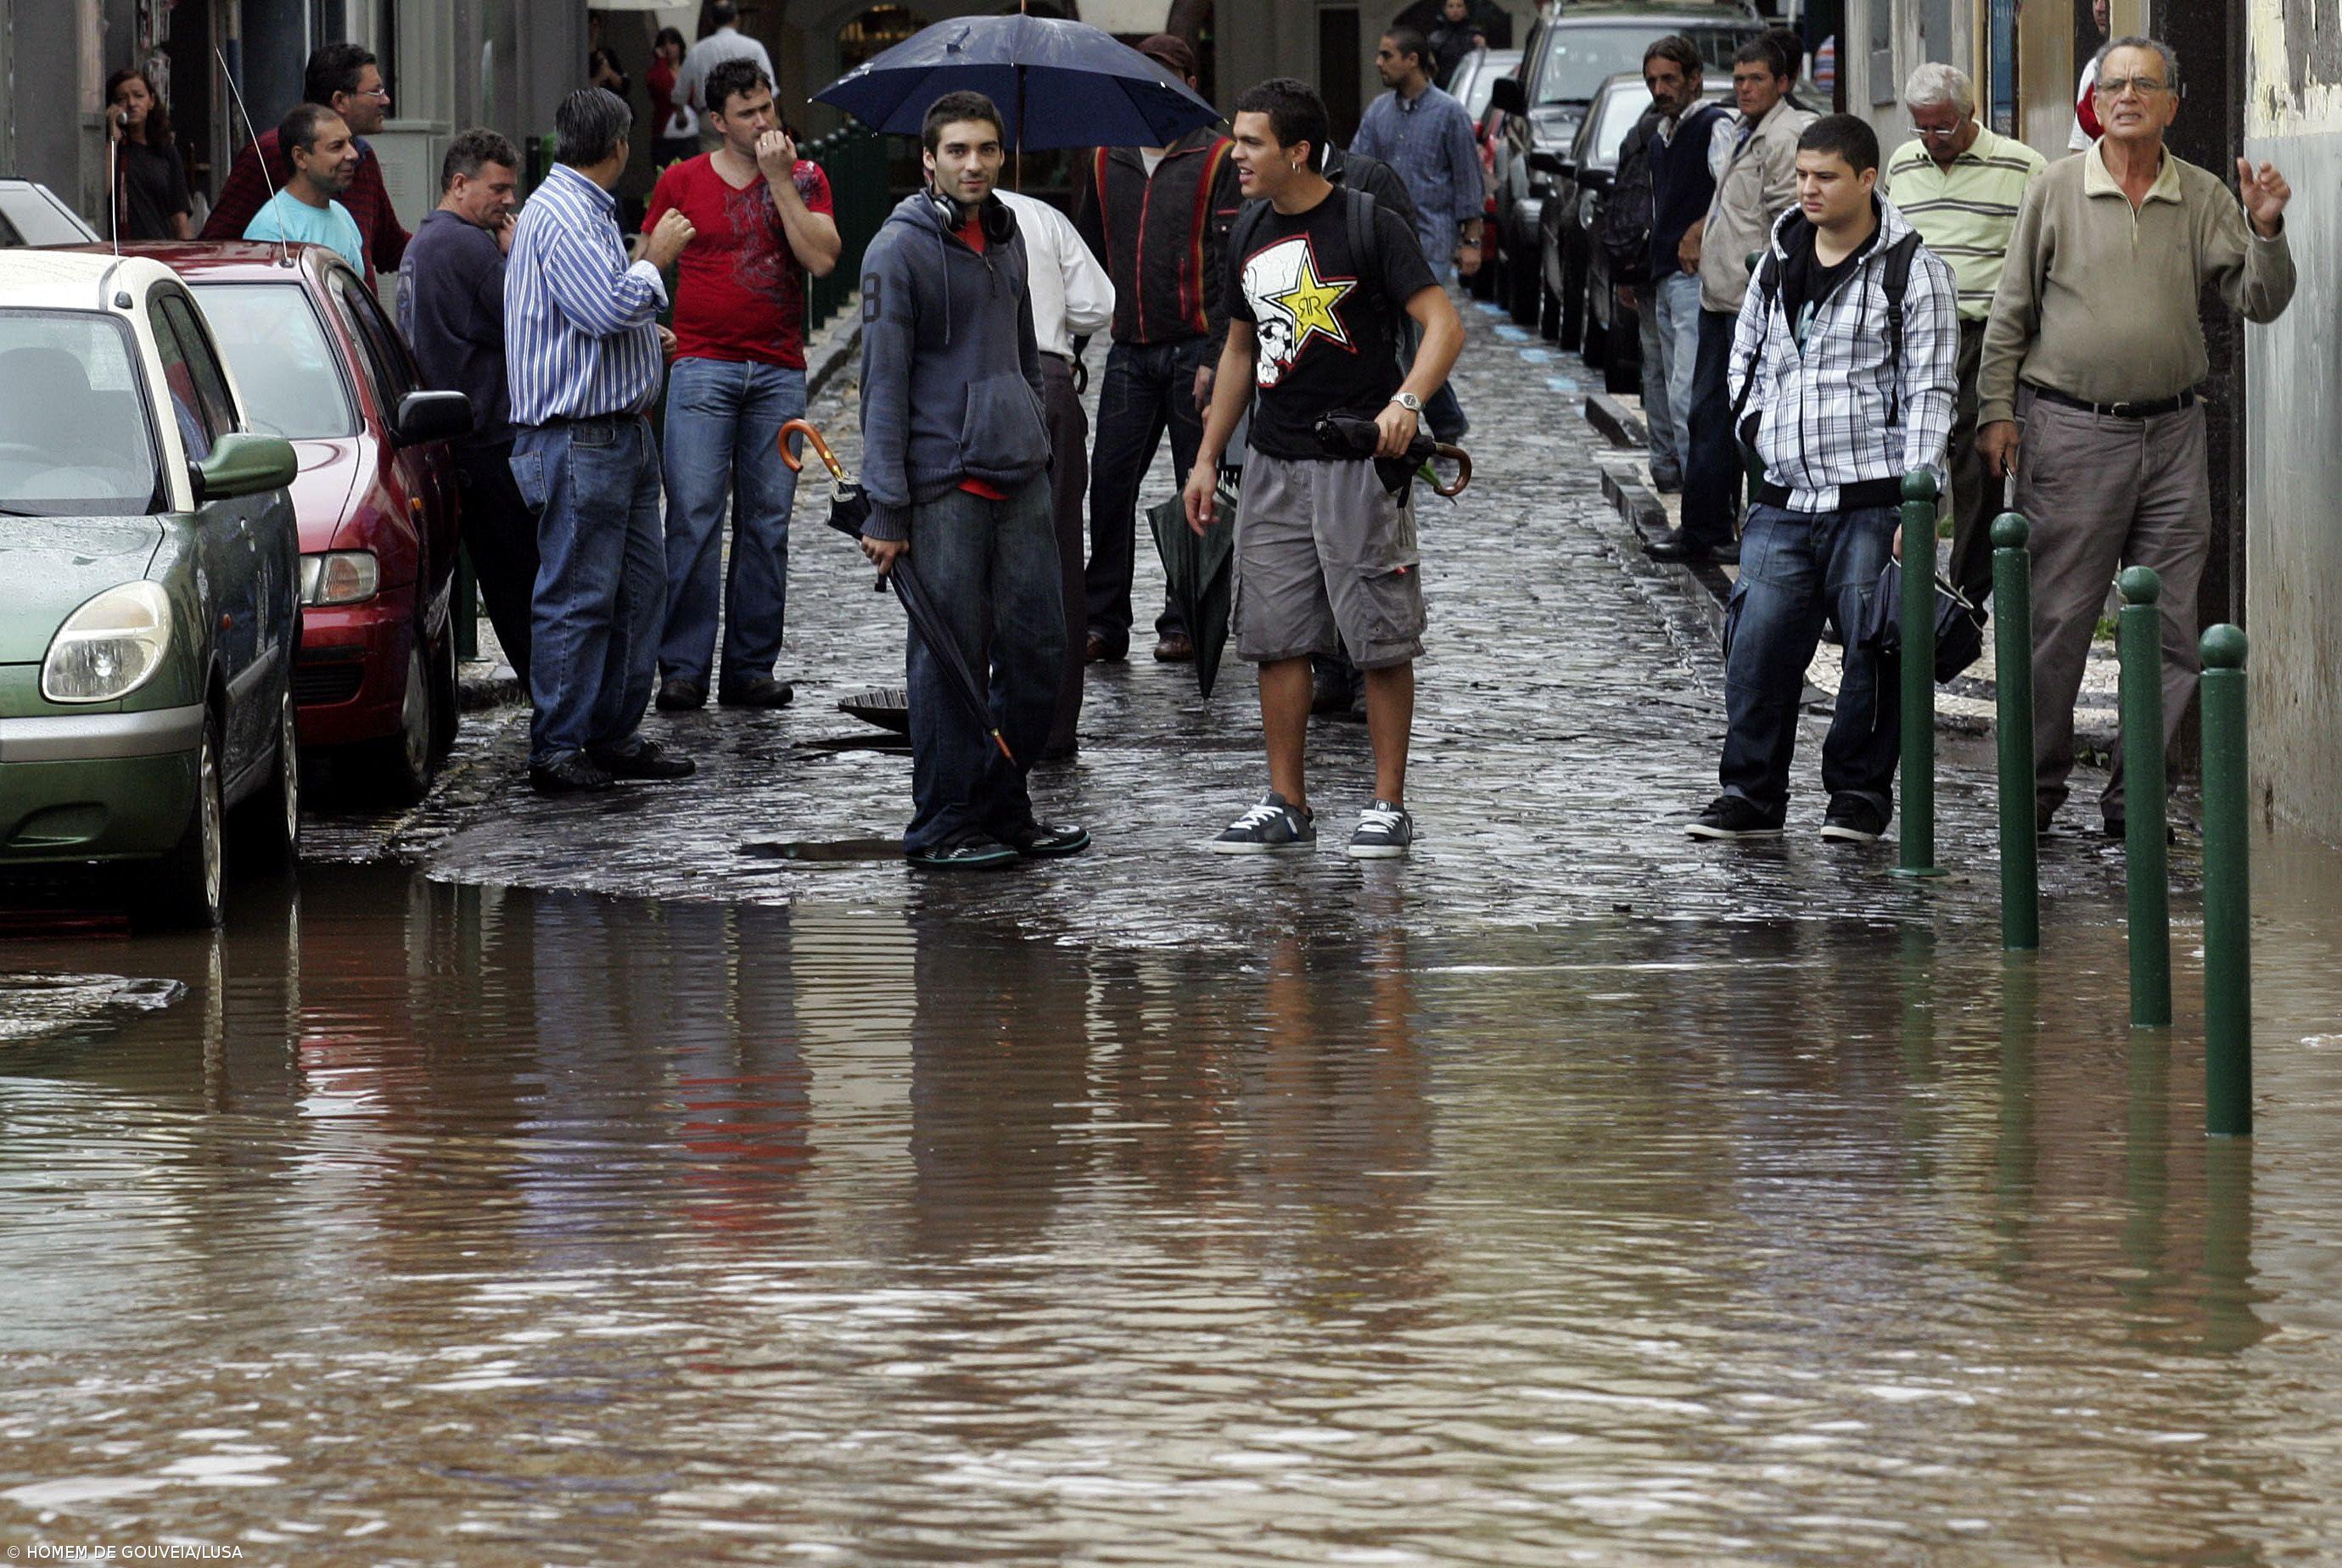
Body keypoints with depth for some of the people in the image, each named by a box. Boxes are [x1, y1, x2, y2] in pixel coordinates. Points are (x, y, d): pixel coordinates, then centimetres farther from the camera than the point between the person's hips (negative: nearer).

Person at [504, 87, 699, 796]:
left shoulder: (589, 211, 18)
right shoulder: (560, 216, -15)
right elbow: (609, 308, -24)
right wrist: (655, 259, -11)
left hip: (622, 431, 11)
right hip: (577, 437, -11)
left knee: (637, 590, 13)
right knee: (578, 597, -8)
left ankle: (616, 735, 19)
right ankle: (556, 749, -4)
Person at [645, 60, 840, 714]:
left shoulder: (804, 179, 8)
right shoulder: (682, 182, 6)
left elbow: (821, 259, -8)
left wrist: (780, 181, -9)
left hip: (779, 373, 2)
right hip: (702, 366, -2)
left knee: (767, 522, 3)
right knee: (695, 516, -9)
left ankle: (751, 668, 8)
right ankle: (684, 669, -8)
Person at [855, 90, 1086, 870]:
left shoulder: (1007, 237, 14)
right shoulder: (900, 249, -7)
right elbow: (883, 384, -10)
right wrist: (887, 510, -13)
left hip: (1019, 481, 7)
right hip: (944, 484, -7)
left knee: (1037, 647, 7)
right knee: (952, 657, -3)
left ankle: (1002, 811, 18)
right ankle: (943, 826, 5)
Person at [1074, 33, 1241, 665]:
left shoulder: (1217, 159, -3)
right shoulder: (1108, 163, 12)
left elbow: (1230, 265, -7)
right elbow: (1087, 257, 18)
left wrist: (1216, 358, -14)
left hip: (1194, 349, -4)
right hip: (1130, 352, 4)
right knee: (1110, 484, -1)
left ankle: (1185, 622, 11)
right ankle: (1103, 621, 3)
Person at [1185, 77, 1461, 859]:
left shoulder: (1367, 225, -9)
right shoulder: (1250, 237, 12)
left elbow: (1443, 324, -14)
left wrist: (1406, 401, -30)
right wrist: (1207, 458, 19)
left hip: (1359, 463, -6)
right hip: (1274, 465, 6)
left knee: (1381, 640, -2)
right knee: (1276, 638, 6)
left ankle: (1388, 803, 5)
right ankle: (1285, 804, 12)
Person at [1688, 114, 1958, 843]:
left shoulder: (1911, 270, -4)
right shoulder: (1779, 261, 13)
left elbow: (1929, 392, -7)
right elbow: (1745, 350, 30)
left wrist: (1917, 505, -14)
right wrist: (1755, 420, 10)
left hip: (1872, 501, -5)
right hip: (1785, 500, 5)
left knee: (1874, 649, -1)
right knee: (1757, 645, -1)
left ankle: (1859, 793, 12)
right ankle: (1751, 794, 9)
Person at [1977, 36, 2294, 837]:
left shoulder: (2205, 198, 7)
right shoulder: (2056, 191, 2)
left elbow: (2260, 302, 4)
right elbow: (2011, 310, 5)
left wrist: (2267, 230, -12)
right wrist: (1996, 410, 0)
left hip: (2171, 433, 3)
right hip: (2070, 431, -2)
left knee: (2169, 626, 3)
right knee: (2056, 619, -2)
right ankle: (2036, 788, 9)